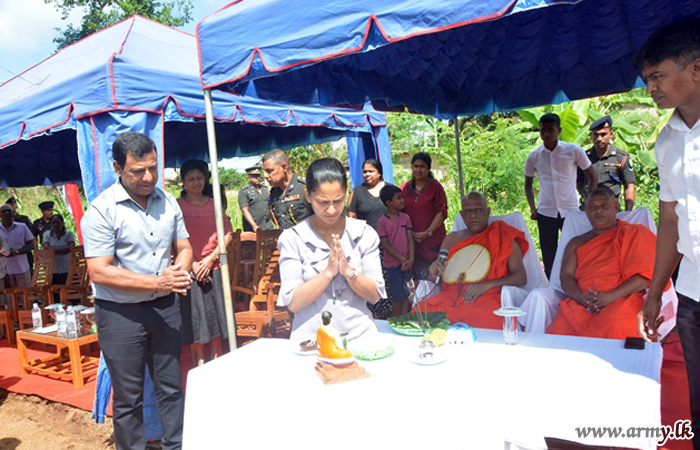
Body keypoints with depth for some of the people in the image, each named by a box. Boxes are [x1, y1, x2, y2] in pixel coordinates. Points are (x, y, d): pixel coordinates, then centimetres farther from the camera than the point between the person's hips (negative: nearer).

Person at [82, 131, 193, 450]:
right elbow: (99, 271, -17)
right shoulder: (102, 210, -13)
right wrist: (158, 282, -23)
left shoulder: (168, 202, 3)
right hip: (121, 313, -4)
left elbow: (183, 247, 12)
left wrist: (181, 271, -11)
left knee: (171, 387, 15)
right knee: (128, 397, 10)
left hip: (165, 307, 5)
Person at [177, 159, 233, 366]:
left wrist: (212, 257, -7)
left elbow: (228, 234, 4)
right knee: (195, 314, 5)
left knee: (217, 312, 9)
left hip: (214, 267, 3)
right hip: (189, 269, -2)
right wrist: (192, 264, -11)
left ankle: (217, 357, 24)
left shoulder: (214, 204, 6)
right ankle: (200, 360, 21)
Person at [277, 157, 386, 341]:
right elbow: (293, 303, -5)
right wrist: (329, 271, -13)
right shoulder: (291, 239, 0)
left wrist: (348, 270, -11)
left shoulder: (364, 234, 5)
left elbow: (374, 296, 3)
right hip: (311, 339, -1)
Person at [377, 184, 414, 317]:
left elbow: (410, 239, 4)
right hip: (392, 264, -4)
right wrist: (402, 259, -13)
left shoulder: (406, 217, 5)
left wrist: (411, 259, -8)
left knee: (406, 296, 8)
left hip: (406, 263, 4)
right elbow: (385, 244, -11)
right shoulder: (382, 221, -8)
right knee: (397, 298, 5)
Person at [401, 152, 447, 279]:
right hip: (411, 242, 3)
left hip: (433, 241, -3)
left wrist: (427, 233, -11)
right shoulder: (404, 188, 9)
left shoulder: (435, 186, -1)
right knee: (416, 276, 3)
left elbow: (442, 213, -5)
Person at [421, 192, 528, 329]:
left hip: (485, 298, -3)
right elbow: (438, 280, 27)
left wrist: (486, 285, -13)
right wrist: (434, 271, 2)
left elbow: (521, 277, 1)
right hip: (449, 297, 3)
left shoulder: (503, 238, 11)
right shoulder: (451, 239, 22)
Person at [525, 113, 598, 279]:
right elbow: (528, 184, 16)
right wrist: (533, 208, 3)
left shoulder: (574, 151, -1)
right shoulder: (533, 157, 3)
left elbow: (593, 177, 7)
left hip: (571, 211, -1)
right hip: (545, 214, 1)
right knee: (549, 259, 7)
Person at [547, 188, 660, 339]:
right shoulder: (576, 243, 25)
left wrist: (611, 295, -13)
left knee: (613, 328, -36)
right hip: (581, 304, 2)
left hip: (620, 302, -2)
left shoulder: (634, 234, 15)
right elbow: (566, 277, 11)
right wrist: (581, 297, -12)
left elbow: (644, 277, 2)